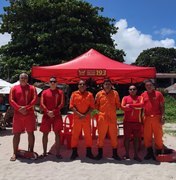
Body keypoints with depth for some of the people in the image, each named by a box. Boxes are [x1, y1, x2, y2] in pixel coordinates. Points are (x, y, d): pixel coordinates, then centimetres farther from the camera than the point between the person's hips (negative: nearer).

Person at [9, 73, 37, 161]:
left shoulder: (32, 88, 6)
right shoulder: (14, 88, 8)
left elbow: (35, 99, -4)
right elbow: (11, 100, 0)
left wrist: (26, 107, -15)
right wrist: (19, 108, -14)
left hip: (30, 114, 0)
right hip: (17, 114, 1)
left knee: (30, 133, 4)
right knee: (16, 133, 3)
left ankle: (31, 151, 15)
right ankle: (15, 153, 10)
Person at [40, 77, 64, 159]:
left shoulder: (60, 92, 5)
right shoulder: (45, 92, 6)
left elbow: (62, 104, -2)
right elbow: (42, 104, 0)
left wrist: (53, 111, -12)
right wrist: (48, 112, -14)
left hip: (57, 116, -1)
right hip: (46, 115, 1)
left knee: (57, 133, 1)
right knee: (45, 133, 6)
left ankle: (58, 153, 7)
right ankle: (44, 152, 17)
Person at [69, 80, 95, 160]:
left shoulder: (89, 94, 4)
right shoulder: (74, 94, 4)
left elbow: (92, 107, 0)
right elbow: (71, 106, -2)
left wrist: (85, 115, -11)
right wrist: (79, 114, -13)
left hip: (87, 118, 0)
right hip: (76, 118, 0)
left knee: (88, 135, 6)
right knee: (75, 135, 4)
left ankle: (89, 152, 17)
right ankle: (74, 152, 15)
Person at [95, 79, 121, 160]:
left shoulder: (115, 93, 4)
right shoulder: (99, 94, 4)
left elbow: (118, 104, 9)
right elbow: (96, 105, 9)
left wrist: (113, 109, -1)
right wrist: (99, 112, 2)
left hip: (112, 118, 1)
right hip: (102, 118, 0)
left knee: (114, 135, 6)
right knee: (101, 135, 6)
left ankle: (115, 153, 18)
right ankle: (100, 153, 18)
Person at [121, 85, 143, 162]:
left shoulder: (140, 97, 9)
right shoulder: (125, 98, 6)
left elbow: (141, 105, -12)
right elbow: (122, 107, -10)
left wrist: (130, 105, -15)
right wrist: (136, 107, -11)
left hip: (137, 121, 1)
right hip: (127, 121, -1)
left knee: (137, 138, 4)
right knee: (127, 137, 3)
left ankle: (136, 155, 13)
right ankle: (127, 154, 14)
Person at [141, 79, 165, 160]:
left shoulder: (158, 94, 1)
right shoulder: (143, 95, 8)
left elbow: (162, 106, 1)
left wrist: (162, 116, -8)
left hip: (157, 117, -3)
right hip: (147, 118, 3)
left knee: (158, 136, 3)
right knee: (147, 136, 8)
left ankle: (158, 153, 16)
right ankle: (150, 152, 23)